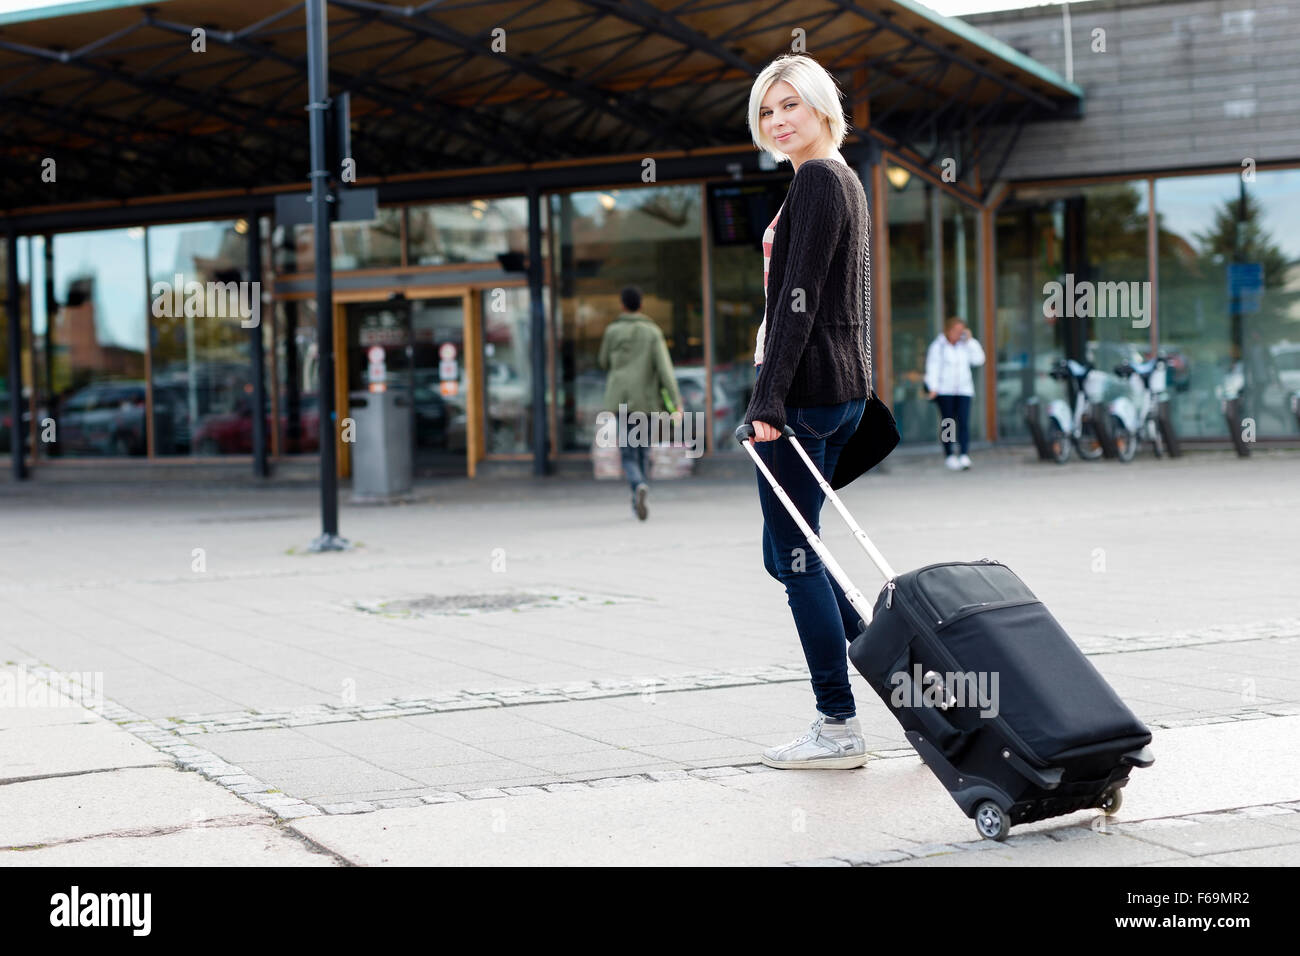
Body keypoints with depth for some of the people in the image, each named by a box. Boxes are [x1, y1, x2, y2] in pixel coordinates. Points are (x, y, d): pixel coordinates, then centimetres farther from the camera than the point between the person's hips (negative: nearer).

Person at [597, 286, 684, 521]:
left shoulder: (612, 331, 0)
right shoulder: (653, 333, -2)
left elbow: (605, 363, 14)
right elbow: (665, 368, -12)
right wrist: (677, 403, -16)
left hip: (620, 401, -1)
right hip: (646, 402, 1)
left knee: (628, 455, -3)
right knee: (641, 451, 19)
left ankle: (639, 486, -35)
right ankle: (637, 502, 22)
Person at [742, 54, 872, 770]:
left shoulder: (817, 179, -12)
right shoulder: (846, 181, 19)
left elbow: (799, 296, -19)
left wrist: (768, 397, -21)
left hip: (804, 386, -10)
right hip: (844, 387, 10)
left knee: (793, 554, -4)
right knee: (787, 553, 15)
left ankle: (839, 726, 0)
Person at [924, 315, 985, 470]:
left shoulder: (964, 345, 11)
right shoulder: (938, 346, 0)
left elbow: (979, 359, 4)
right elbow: (933, 367, -5)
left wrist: (970, 341, -1)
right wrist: (933, 388, -15)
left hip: (963, 389, 2)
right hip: (944, 390, -2)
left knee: (964, 422, -11)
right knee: (947, 422, 0)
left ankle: (964, 456, -17)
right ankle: (949, 455, 11)